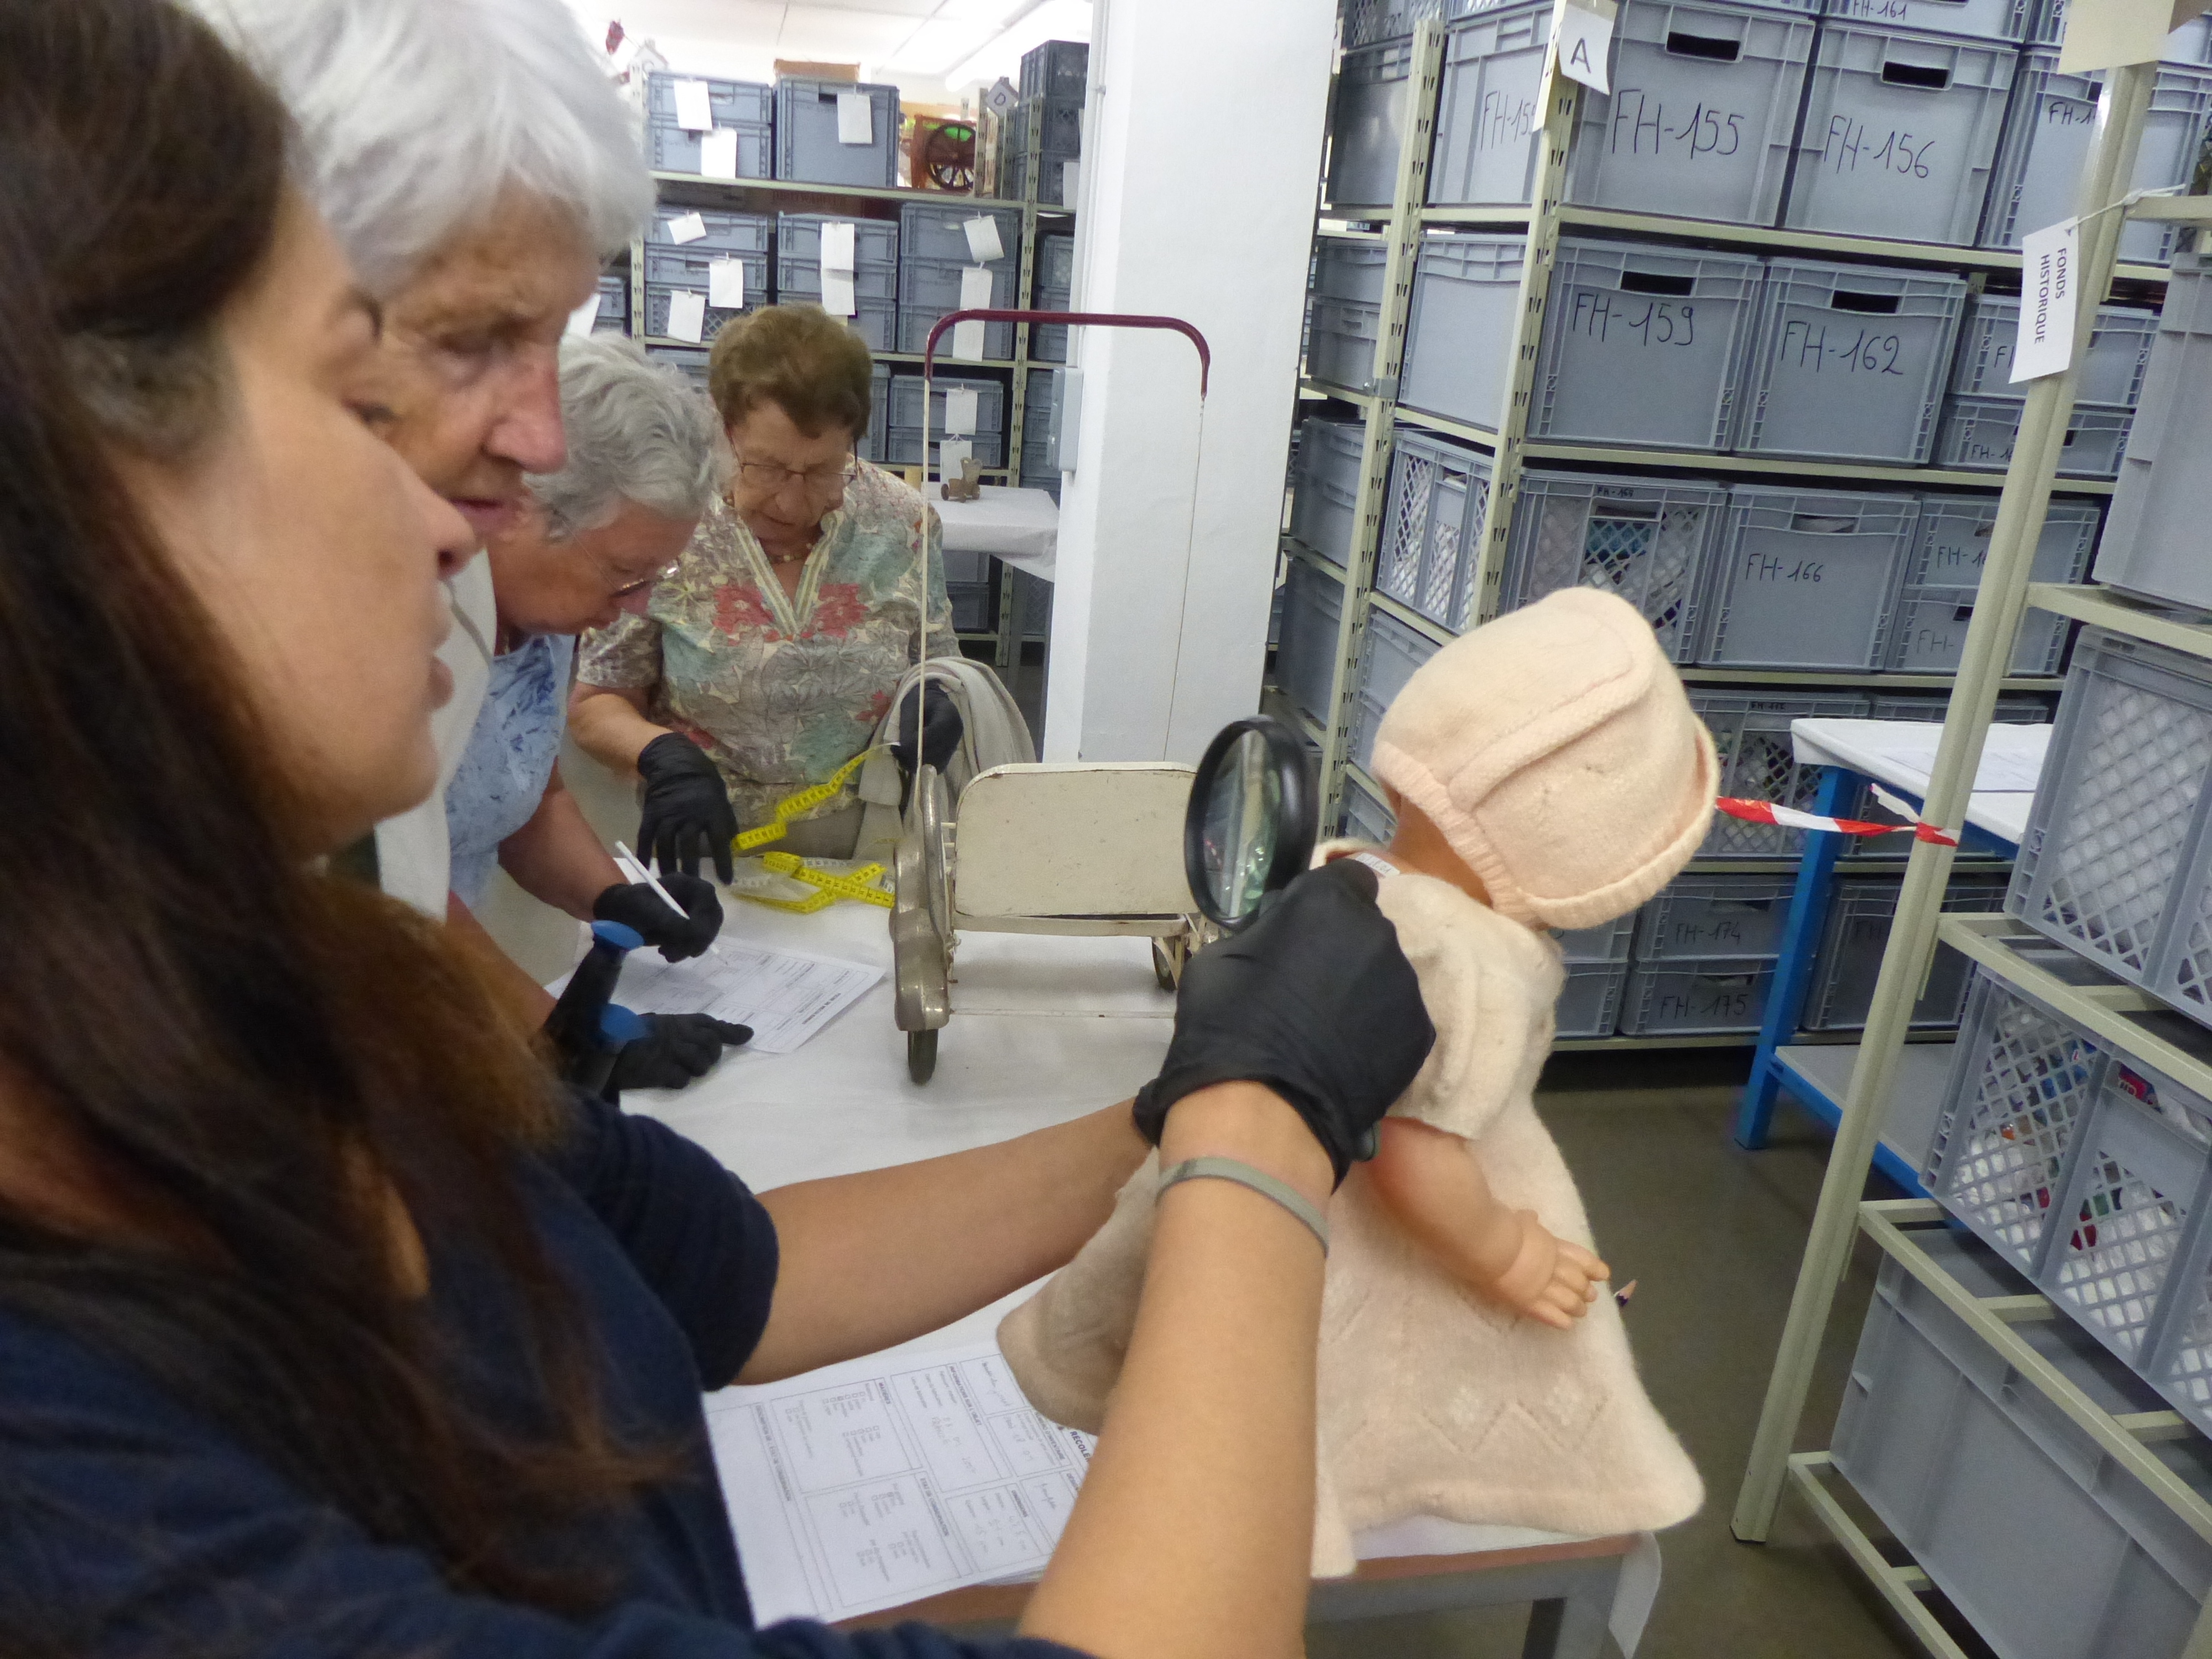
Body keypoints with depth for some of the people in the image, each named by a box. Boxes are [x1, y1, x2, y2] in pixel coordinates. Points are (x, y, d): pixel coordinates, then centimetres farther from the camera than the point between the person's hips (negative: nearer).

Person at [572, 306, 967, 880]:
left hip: (863, 851, 4)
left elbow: (938, 667, 12)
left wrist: (935, 700, -11)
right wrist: (664, 757, -20)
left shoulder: (901, 524, -1)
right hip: (705, 857, -4)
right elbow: (595, 704, 0)